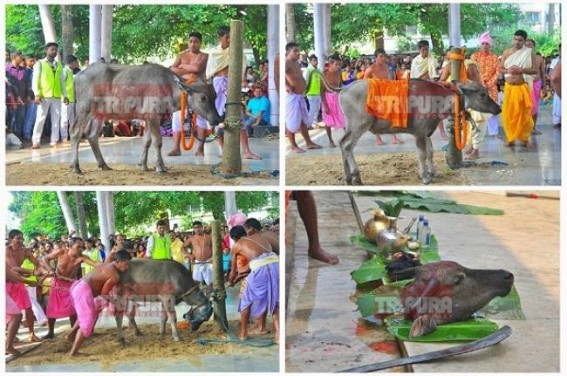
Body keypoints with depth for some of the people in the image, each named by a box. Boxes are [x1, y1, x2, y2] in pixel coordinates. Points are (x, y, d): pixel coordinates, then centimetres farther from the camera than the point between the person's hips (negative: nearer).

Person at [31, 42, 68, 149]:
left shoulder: (59, 65, 17)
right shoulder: (40, 64, 4)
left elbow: (62, 81, 19)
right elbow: (35, 80, -2)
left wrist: (65, 95, 11)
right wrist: (37, 94, -13)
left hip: (57, 96, 4)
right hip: (44, 96, -4)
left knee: (56, 119, 4)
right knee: (40, 119, -5)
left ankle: (54, 141, 9)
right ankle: (36, 141, -2)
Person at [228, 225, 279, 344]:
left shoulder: (236, 245, 20)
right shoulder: (258, 236, 29)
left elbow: (233, 272, 29)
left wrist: (230, 280, 53)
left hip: (260, 267, -4)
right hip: (275, 263, 4)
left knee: (247, 301, 18)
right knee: (274, 301, 16)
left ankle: (243, 333, 25)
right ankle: (278, 335, 4)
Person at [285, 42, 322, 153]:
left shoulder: (296, 64, 16)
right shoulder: (286, 63, -14)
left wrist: (302, 89, 16)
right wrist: (286, 86, -31)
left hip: (300, 96, 10)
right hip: (291, 96, -10)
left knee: (303, 120, 16)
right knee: (292, 122, -3)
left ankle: (308, 142, 25)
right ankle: (293, 146, 5)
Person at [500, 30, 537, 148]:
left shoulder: (529, 53, -1)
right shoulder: (507, 52, 6)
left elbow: (535, 70, -4)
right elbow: (500, 69, 7)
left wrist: (521, 70, -19)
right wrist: (507, 70, -15)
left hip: (523, 87, -2)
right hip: (509, 87, 2)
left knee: (525, 113, 1)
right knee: (509, 113, 2)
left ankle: (526, 138, 12)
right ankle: (510, 138, 13)